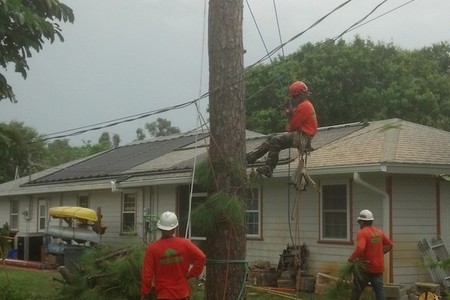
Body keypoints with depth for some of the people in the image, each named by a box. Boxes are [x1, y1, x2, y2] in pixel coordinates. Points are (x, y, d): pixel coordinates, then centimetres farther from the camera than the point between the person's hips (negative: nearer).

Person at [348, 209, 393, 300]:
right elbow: (389, 245, 15)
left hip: (365, 268, -5)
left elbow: (360, 249, -29)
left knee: (356, 292, 11)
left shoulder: (362, 233, -15)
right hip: (378, 268, 6)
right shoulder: (379, 232, 7)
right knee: (380, 291, 2)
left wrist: (351, 258, -15)